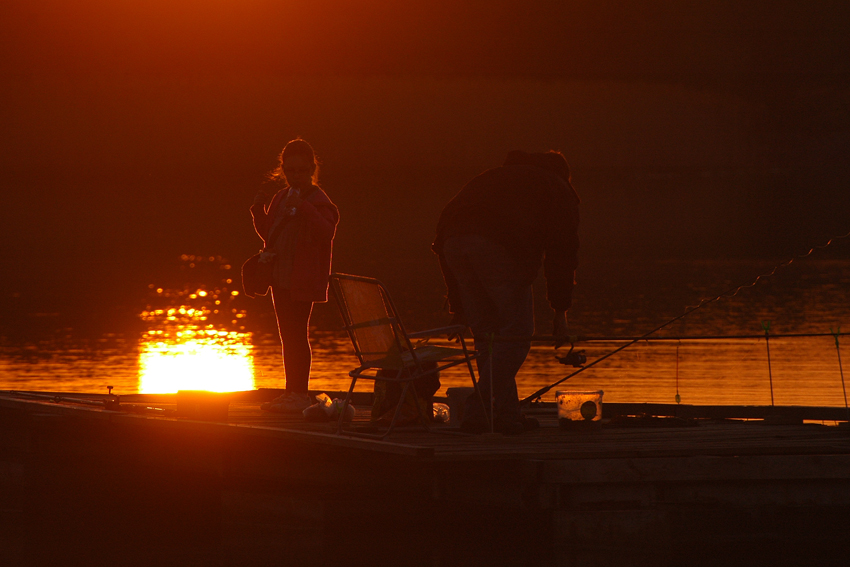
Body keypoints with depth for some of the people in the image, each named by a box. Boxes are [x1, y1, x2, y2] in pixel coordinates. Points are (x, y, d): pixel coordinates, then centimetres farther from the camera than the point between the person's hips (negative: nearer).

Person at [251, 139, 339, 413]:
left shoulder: (318, 201, -9)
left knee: (297, 334, -8)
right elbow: (267, 233, 22)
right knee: (287, 336, 12)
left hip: (303, 279, -8)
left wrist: (303, 207, -32)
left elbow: (326, 231, -25)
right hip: (280, 277, 8)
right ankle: (291, 391, 18)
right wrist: (259, 208, 7)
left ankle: (300, 393, -5)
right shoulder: (279, 198, 15)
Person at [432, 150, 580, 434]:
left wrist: (458, 306, 36)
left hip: (453, 241, 6)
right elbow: (563, 251, 16)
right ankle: (478, 412, -6)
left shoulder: (494, 177, 40)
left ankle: (507, 415, 15)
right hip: (501, 249, -6)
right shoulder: (558, 190, 25)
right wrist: (560, 310, 19)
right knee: (516, 335, 3)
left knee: (486, 336, 15)